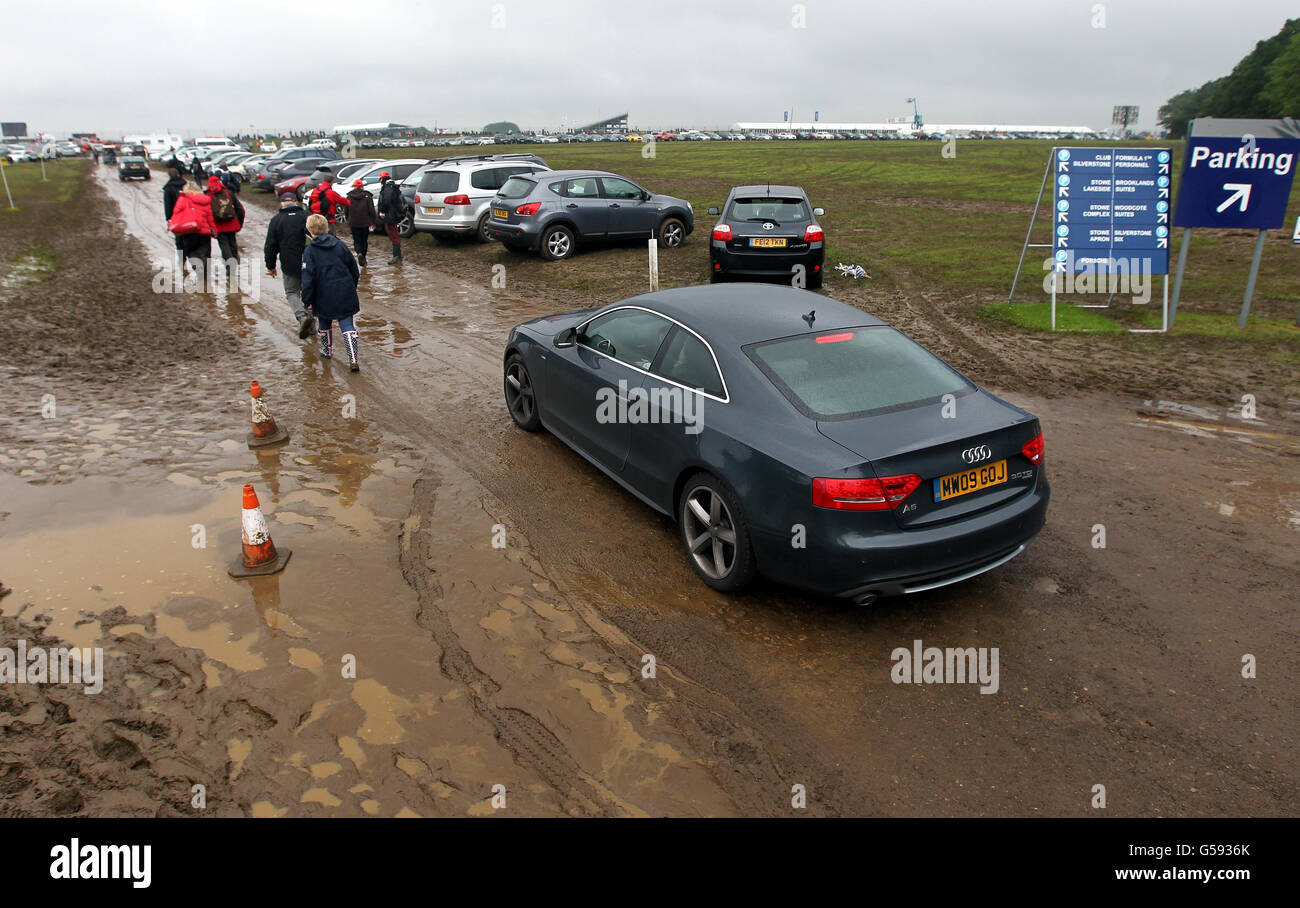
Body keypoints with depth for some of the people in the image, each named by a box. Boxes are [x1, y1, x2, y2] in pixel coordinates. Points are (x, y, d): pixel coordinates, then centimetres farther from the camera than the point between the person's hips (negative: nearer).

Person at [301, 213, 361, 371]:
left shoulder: (310, 251, -7)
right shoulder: (340, 244, 4)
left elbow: (308, 278, -11)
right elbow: (354, 269, 11)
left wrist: (307, 300, -5)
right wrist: (352, 288, 24)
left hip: (324, 296, -2)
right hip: (345, 294, 2)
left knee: (324, 324, 22)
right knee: (347, 324, 1)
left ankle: (327, 350, 41)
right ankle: (353, 360, -12)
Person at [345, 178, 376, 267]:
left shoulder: (349, 196, 1)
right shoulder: (367, 196, -4)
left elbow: (346, 210, 7)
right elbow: (371, 210, -6)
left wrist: (348, 220, 19)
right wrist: (373, 222, 0)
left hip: (353, 223, 0)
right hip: (365, 222, 0)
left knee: (356, 240, 5)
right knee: (364, 240, 14)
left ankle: (359, 253, -22)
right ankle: (363, 258, 17)